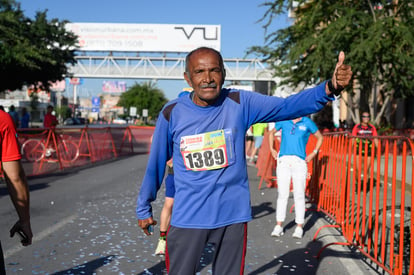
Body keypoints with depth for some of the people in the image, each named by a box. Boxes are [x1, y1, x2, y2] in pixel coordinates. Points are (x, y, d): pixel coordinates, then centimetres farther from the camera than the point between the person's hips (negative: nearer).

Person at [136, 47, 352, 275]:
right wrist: (144, 209, 13)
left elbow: (288, 106, -18)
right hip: (186, 219, 0)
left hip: (232, 216, 1)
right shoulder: (172, 113, -6)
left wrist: (330, 88, -35)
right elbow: (155, 163, 5)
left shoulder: (240, 104, -7)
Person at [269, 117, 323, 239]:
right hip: (284, 161, 2)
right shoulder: (283, 121, 9)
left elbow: (320, 137, 15)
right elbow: (271, 133, 25)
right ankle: (279, 226, 10)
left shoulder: (307, 122, 4)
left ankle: (299, 227, 8)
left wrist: (314, 153, 5)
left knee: (299, 195, -1)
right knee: (282, 194, 3)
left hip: (299, 161, -1)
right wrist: (272, 149, 14)